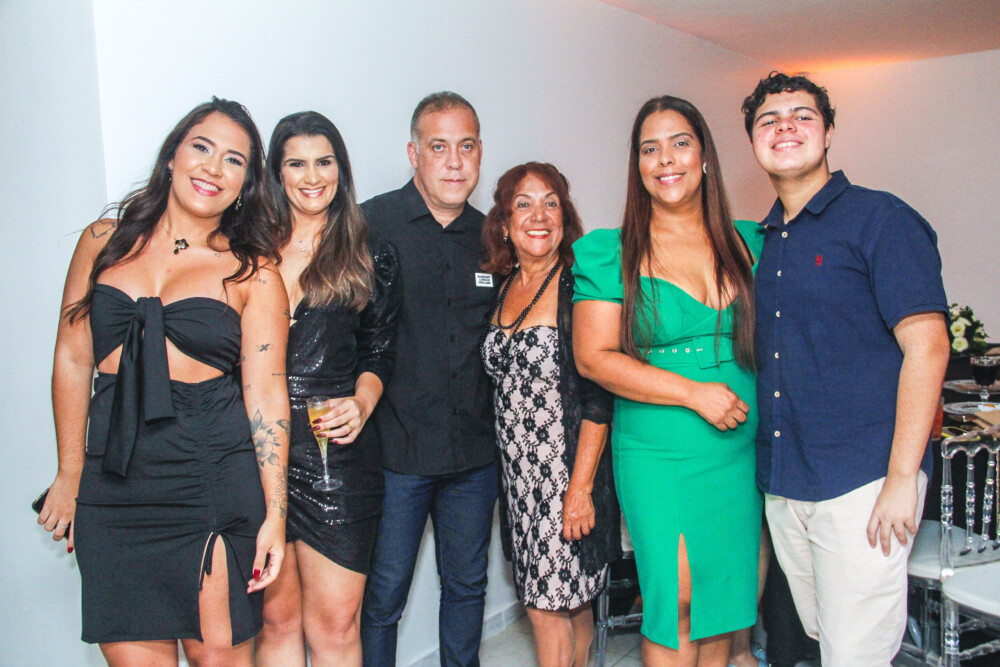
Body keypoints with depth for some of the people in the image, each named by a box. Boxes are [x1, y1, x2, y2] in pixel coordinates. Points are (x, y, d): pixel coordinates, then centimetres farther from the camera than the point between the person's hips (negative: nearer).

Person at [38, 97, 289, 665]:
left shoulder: (253, 273, 0)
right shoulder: (104, 241, 8)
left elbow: (266, 394, -3)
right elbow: (73, 358, 12)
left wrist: (275, 514, -6)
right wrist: (70, 473, 13)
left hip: (214, 477, -2)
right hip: (114, 479, 3)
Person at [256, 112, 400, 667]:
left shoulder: (371, 257, 9)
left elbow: (379, 353, 10)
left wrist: (360, 403, -9)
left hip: (338, 449, -1)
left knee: (335, 623, 1)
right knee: (277, 616, 9)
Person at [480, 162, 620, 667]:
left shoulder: (578, 287, -10)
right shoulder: (499, 289, 9)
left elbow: (597, 399, -14)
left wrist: (581, 487, -16)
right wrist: (508, 468, 9)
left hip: (569, 472, -5)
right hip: (518, 473, 5)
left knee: (549, 606, 2)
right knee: (569, 605, 14)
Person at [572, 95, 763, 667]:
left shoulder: (747, 243, 8)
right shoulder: (609, 253, -5)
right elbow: (594, 357, -10)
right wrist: (694, 394, -16)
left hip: (741, 452, 4)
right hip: (657, 456, -4)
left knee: (725, 601, 12)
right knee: (678, 603, -4)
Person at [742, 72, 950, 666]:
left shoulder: (880, 219, -6)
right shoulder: (760, 241, 13)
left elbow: (927, 347, -13)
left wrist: (902, 478, -17)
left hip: (862, 483, -6)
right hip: (781, 483, 6)